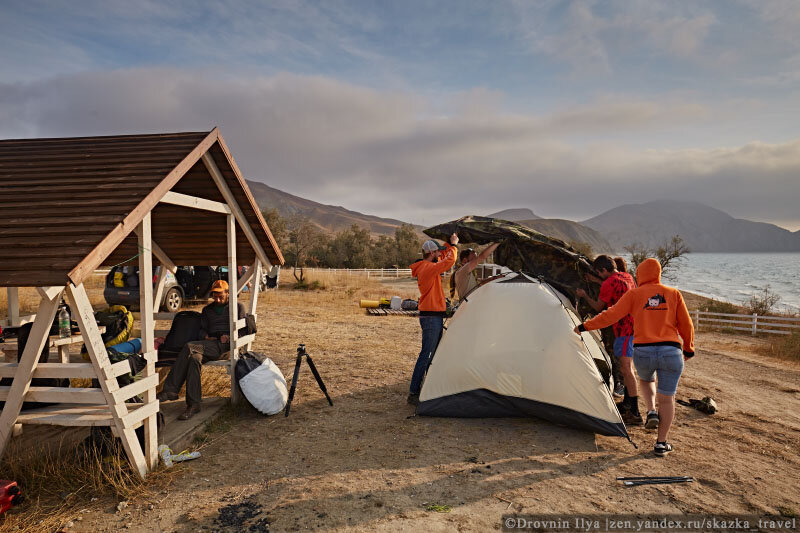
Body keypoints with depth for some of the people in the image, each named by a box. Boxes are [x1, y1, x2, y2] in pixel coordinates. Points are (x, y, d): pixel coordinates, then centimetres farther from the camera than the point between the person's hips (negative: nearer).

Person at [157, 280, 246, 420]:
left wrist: (229, 336, -9)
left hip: (226, 344, -5)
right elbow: (202, 328, 23)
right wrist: (206, 337, 1)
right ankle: (193, 404, -35)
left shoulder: (238, 307, 17)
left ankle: (170, 390, -28)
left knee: (190, 347, -28)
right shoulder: (207, 310, 30)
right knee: (194, 358, -32)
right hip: (209, 344, 5)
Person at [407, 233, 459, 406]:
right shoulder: (428, 268, -17)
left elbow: (443, 258, 29)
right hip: (431, 318, -11)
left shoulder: (427, 266, 14)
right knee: (426, 355, -8)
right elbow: (449, 261, -20)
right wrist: (453, 245, -4)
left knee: (433, 354, 17)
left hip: (434, 316, 11)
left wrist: (450, 245, 18)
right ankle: (413, 394, -4)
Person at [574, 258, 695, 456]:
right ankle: (661, 443, 13)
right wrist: (689, 349, 23)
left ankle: (651, 411, 12)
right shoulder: (674, 294, 8)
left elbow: (611, 315, -1)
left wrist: (585, 326, 8)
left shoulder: (634, 294, 2)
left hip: (643, 352, 0)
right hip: (670, 353, 1)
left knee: (646, 379, 32)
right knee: (667, 399, 11)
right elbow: (686, 325, 10)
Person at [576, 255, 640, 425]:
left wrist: (584, 296, 14)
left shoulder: (608, 284, -14)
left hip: (624, 329, -10)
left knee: (626, 368, -11)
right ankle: (627, 404, 30)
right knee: (627, 365, 19)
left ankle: (635, 414, -13)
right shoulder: (628, 277, 12)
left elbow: (598, 307, -1)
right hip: (634, 327, 10)